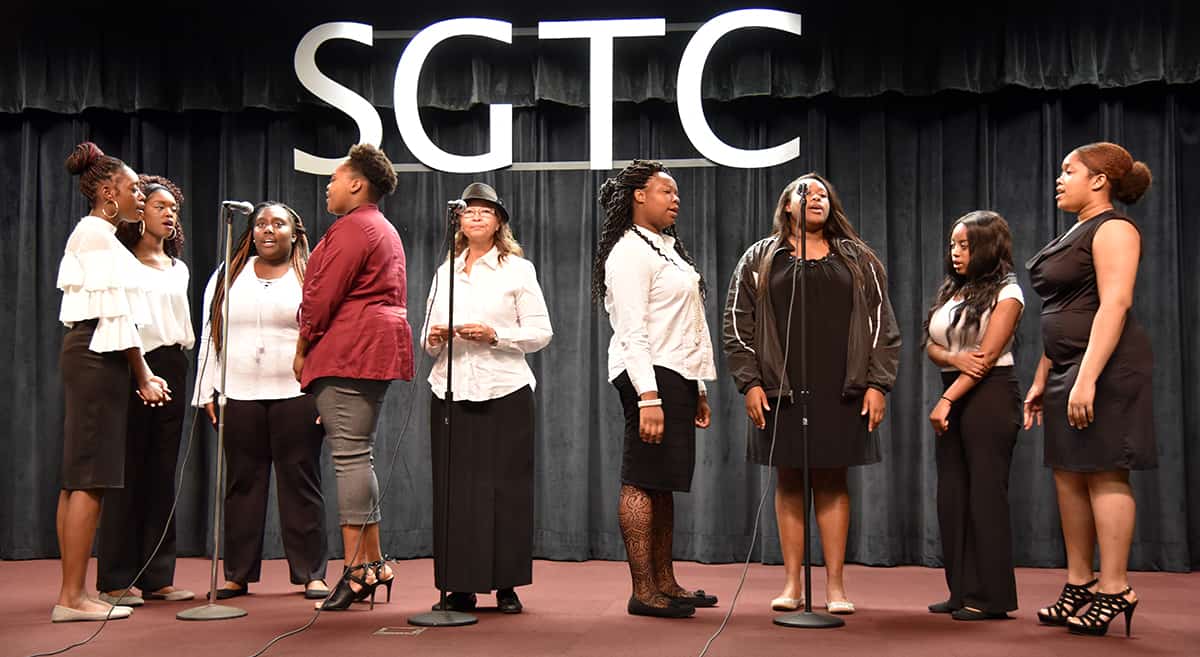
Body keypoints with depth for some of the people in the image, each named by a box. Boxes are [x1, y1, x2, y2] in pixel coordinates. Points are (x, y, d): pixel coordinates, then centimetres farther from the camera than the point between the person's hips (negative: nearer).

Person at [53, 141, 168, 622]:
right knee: (90, 478, -10)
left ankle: (70, 595, 10)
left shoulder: (90, 233, 21)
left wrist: (142, 374, 15)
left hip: (86, 354, 10)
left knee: (77, 479, 8)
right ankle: (73, 596, -9)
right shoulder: (98, 233, -9)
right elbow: (116, 312, -14)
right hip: (99, 355, -10)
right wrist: (143, 376, -10)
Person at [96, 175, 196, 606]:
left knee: (162, 474, 5)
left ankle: (156, 576, 8)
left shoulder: (178, 269, 20)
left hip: (172, 368, 6)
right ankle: (116, 580, -2)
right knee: (127, 473, -6)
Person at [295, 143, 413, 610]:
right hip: (377, 353, 11)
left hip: (347, 352, -11)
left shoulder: (351, 228, -8)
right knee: (358, 456, 12)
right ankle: (372, 563, 13)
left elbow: (323, 295, -14)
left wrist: (302, 348, -2)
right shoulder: (385, 230, 25)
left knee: (349, 455, -11)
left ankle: (357, 568, -11)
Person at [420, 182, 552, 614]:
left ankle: (506, 586, 5)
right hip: (451, 391, 3)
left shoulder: (518, 270, 6)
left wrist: (493, 335, -13)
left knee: (505, 486, -3)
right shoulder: (445, 272, 17)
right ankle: (459, 587, 7)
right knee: (454, 489, 0)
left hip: (504, 391, -3)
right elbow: (429, 337, 20)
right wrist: (433, 339, -3)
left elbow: (541, 333, 0)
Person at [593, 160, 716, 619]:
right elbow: (632, 331, -17)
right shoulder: (630, 251, -9)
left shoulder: (668, 249, 21)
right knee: (642, 482, -7)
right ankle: (643, 592, -5)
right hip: (649, 376, -10)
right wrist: (648, 398, -23)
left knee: (665, 484, 11)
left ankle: (665, 584, 17)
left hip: (677, 377, 10)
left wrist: (698, 390, 21)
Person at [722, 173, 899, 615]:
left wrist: (877, 384, -1)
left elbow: (882, 325, 8)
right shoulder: (759, 260, 9)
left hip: (841, 393, 0)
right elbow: (738, 325, 5)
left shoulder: (859, 260, 11)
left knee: (833, 482, 4)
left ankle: (835, 585, 9)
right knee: (789, 483, 4)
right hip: (779, 392, 0)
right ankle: (793, 583, 11)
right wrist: (750, 382, -4)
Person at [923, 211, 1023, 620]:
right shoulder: (950, 292, 16)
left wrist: (947, 399, -18)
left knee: (985, 492, -7)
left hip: (988, 394, -7)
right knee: (952, 494, 5)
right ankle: (962, 591, 10)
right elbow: (931, 346, 11)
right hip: (953, 395, 7)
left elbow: (988, 354, -13)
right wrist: (955, 358, -13)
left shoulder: (1005, 292, -5)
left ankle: (991, 597, -3)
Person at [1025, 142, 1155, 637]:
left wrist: (1087, 378, -26)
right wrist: (1041, 381, 20)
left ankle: (1114, 590, -4)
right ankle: (1078, 585, 15)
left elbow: (1115, 304, -19)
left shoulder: (1112, 228, -8)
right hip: (1070, 370, 10)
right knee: (1068, 475, 9)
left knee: (1104, 474, -8)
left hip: (1105, 368, -10)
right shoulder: (1074, 235, 20)